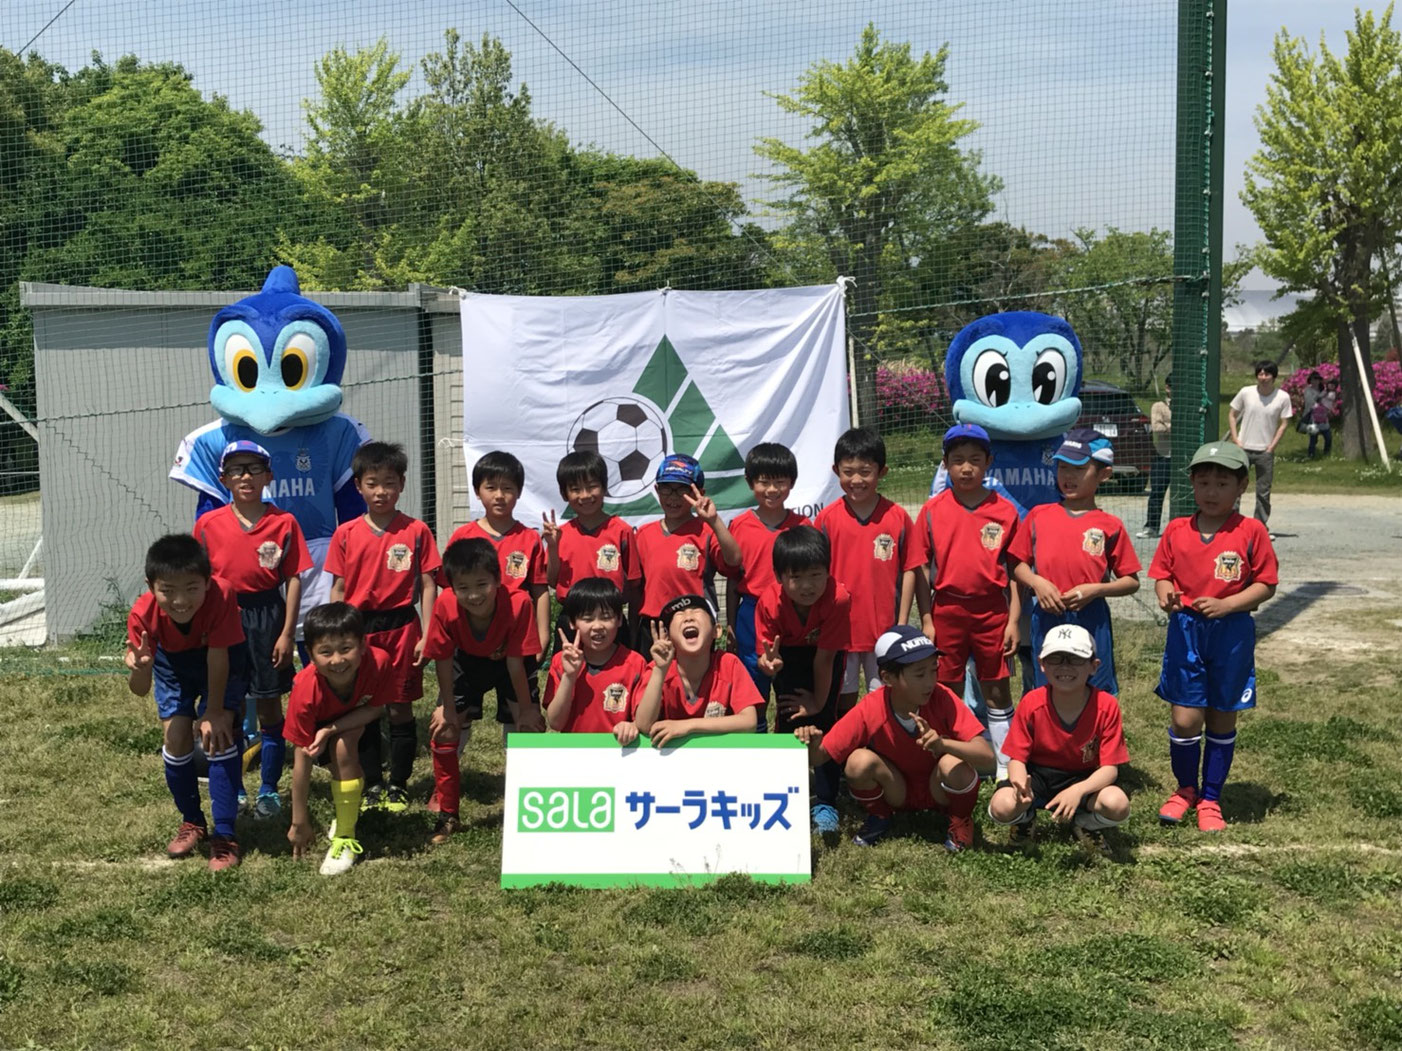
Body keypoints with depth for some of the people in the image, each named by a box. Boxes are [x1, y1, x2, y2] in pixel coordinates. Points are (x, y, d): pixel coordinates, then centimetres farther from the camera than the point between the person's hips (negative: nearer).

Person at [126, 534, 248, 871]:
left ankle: (224, 837, -5)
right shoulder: (143, 614, -35)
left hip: (221, 659, -2)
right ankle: (192, 822, 22)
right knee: (175, 738, -3)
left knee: (218, 735, -14)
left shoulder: (221, 596, -43)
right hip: (173, 662, 2)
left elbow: (218, 657, -30)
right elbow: (140, 690, -32)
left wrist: (215, 712, -20)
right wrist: (139, 669, -55)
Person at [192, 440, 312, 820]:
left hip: (267, 618, -1)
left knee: (269, 706, 7)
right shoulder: (208, 524, 1)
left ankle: (269, 790, 18)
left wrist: (287, 633, -8)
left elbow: (293, 579, -4)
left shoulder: (284, 523, -3)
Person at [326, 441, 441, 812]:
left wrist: (426, 636, -6)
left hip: (401, 627, -2)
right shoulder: (346, 534, 3)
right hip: (358, 628, 2)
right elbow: (338, 589, 6)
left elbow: (427, 585, 0)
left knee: (400, 709, 4)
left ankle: (398, 788, 16)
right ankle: (373, 786, 22)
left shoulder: (416, 531, -2)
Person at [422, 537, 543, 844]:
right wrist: (448, 707, -12)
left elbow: (515, 661, -29)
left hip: (508, 661, -1)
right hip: (467, 661, 2)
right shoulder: (445, 606, -35)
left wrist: (526, 708, -18)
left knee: (526, 726, -9)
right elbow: (443, 659, -20)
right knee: (445, 727, -6)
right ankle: (446, 814, 10)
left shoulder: (518, 603, -40)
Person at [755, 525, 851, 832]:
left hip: (825, 655, -1)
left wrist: (818, 702, -19)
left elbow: (825, 656, -29)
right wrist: (768, 663, -51)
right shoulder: (770, 602, -32)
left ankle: (825, 803, -3)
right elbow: (764, 653, -26)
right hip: (789, 654, 1)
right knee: (790, 717, -13)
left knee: (823, 720, -12)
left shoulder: (838, 598, -38)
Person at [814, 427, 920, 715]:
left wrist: (901, 624, -2)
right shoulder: (827, 518, -3)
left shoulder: (898, 517, -2)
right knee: (843, 703, 12)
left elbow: (908, 571, 1)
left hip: (884, 629, 0)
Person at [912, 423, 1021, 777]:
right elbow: (921, 568, 0)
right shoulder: (932, 510, -1)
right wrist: (926, 620, -4)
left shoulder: (1004, 510, 0)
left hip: (992, 612, 0)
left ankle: (1006, 769, 16)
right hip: (947, 611, 0)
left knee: (997, 692, 7)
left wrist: (1013, 619, -3)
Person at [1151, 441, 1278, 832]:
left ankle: (1210, 798, 25)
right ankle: (1185, 790, 24)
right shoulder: (1176, 531, 1)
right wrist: (1165, 595, -14)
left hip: (1232, 634, -1)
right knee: (1185, 719, -1)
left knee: (1222, 718, 10)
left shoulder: (1251, 532, -5)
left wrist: (1226, 605, -17)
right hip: (1185, 630, 1)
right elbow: (1162, 575, 8)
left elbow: (1265, 584, -4)